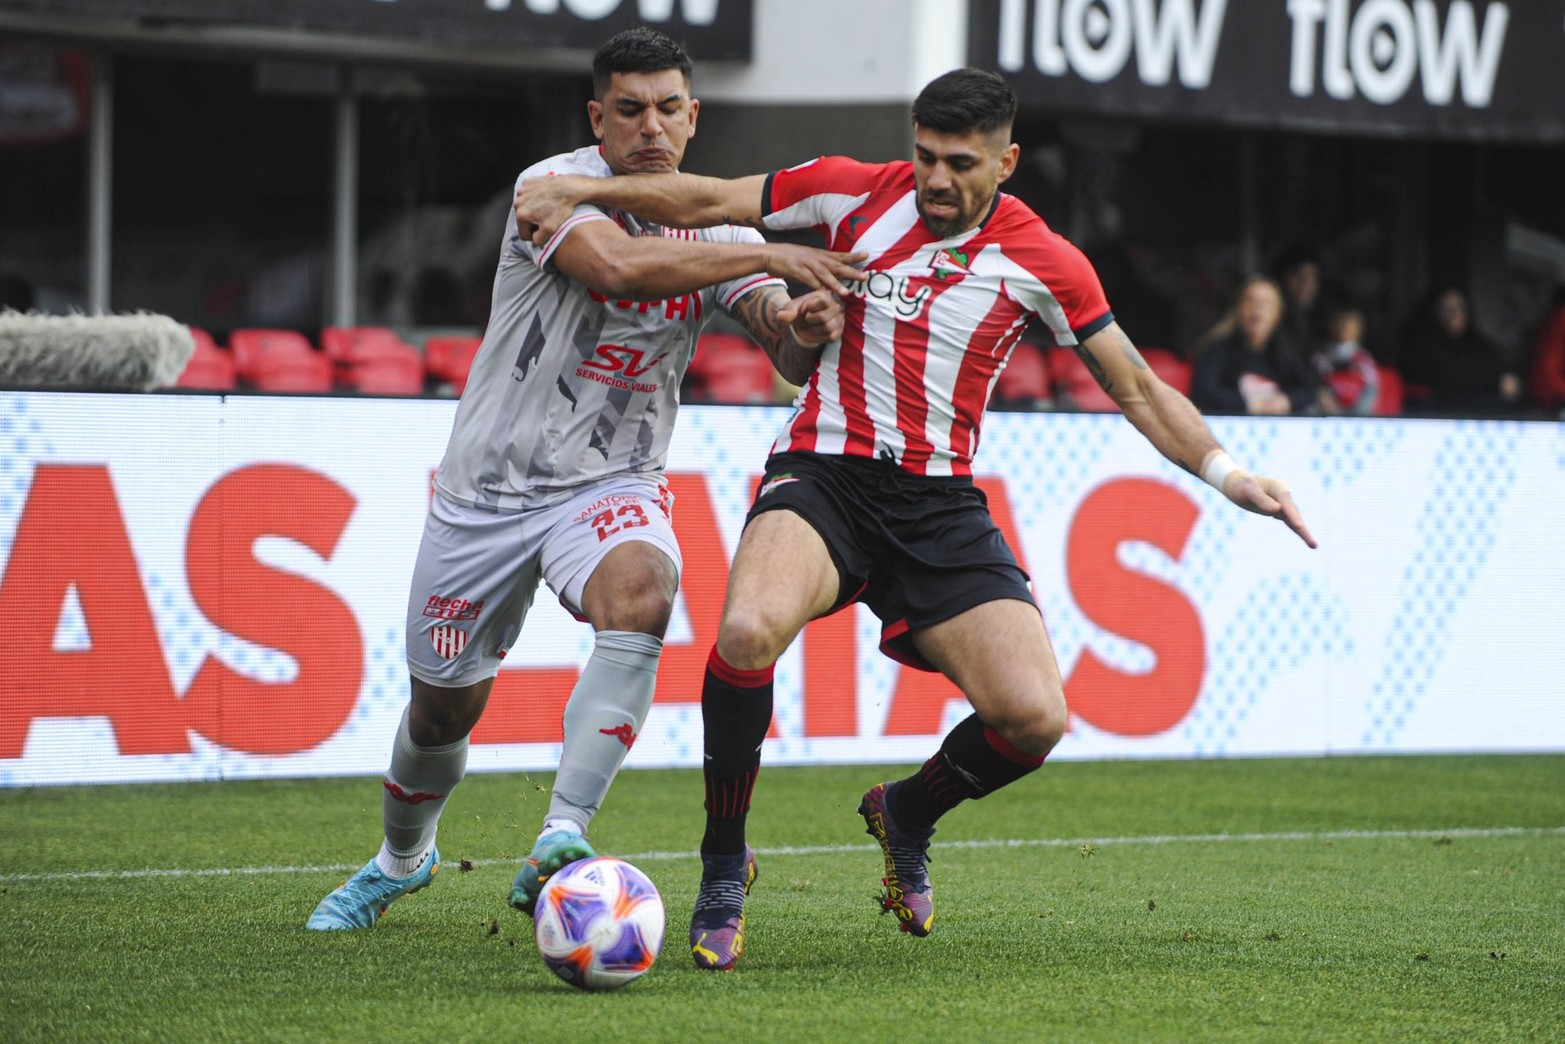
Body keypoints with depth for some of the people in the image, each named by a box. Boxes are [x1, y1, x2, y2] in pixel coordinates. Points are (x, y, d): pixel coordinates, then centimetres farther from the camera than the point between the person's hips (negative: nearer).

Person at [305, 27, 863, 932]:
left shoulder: (716, 229, 3)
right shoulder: (555, 187, -12)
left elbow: (791, 356, -7)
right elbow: (617, 263, -33)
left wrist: (808, 327, -31)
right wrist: (766, 255, -32)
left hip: (615, 482, 2)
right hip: (489, 486, -2)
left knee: (641, 594, -34)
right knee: (443, 710, 9)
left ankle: (561, 842, -38)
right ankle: (402, 859, 42)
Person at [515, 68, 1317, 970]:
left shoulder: (1044, 262, 0)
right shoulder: (858, 193, 0)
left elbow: (1137, 389, 7)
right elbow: (708, 202, 9)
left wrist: (1226, 474, -6)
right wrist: (578, 190, 1)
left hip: (942, 505, 2)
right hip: (824, 474, -1)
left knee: (1034, 719, -16)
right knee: (749, 631, -34)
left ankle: (909, 814, 21)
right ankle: (724, 868, -12)